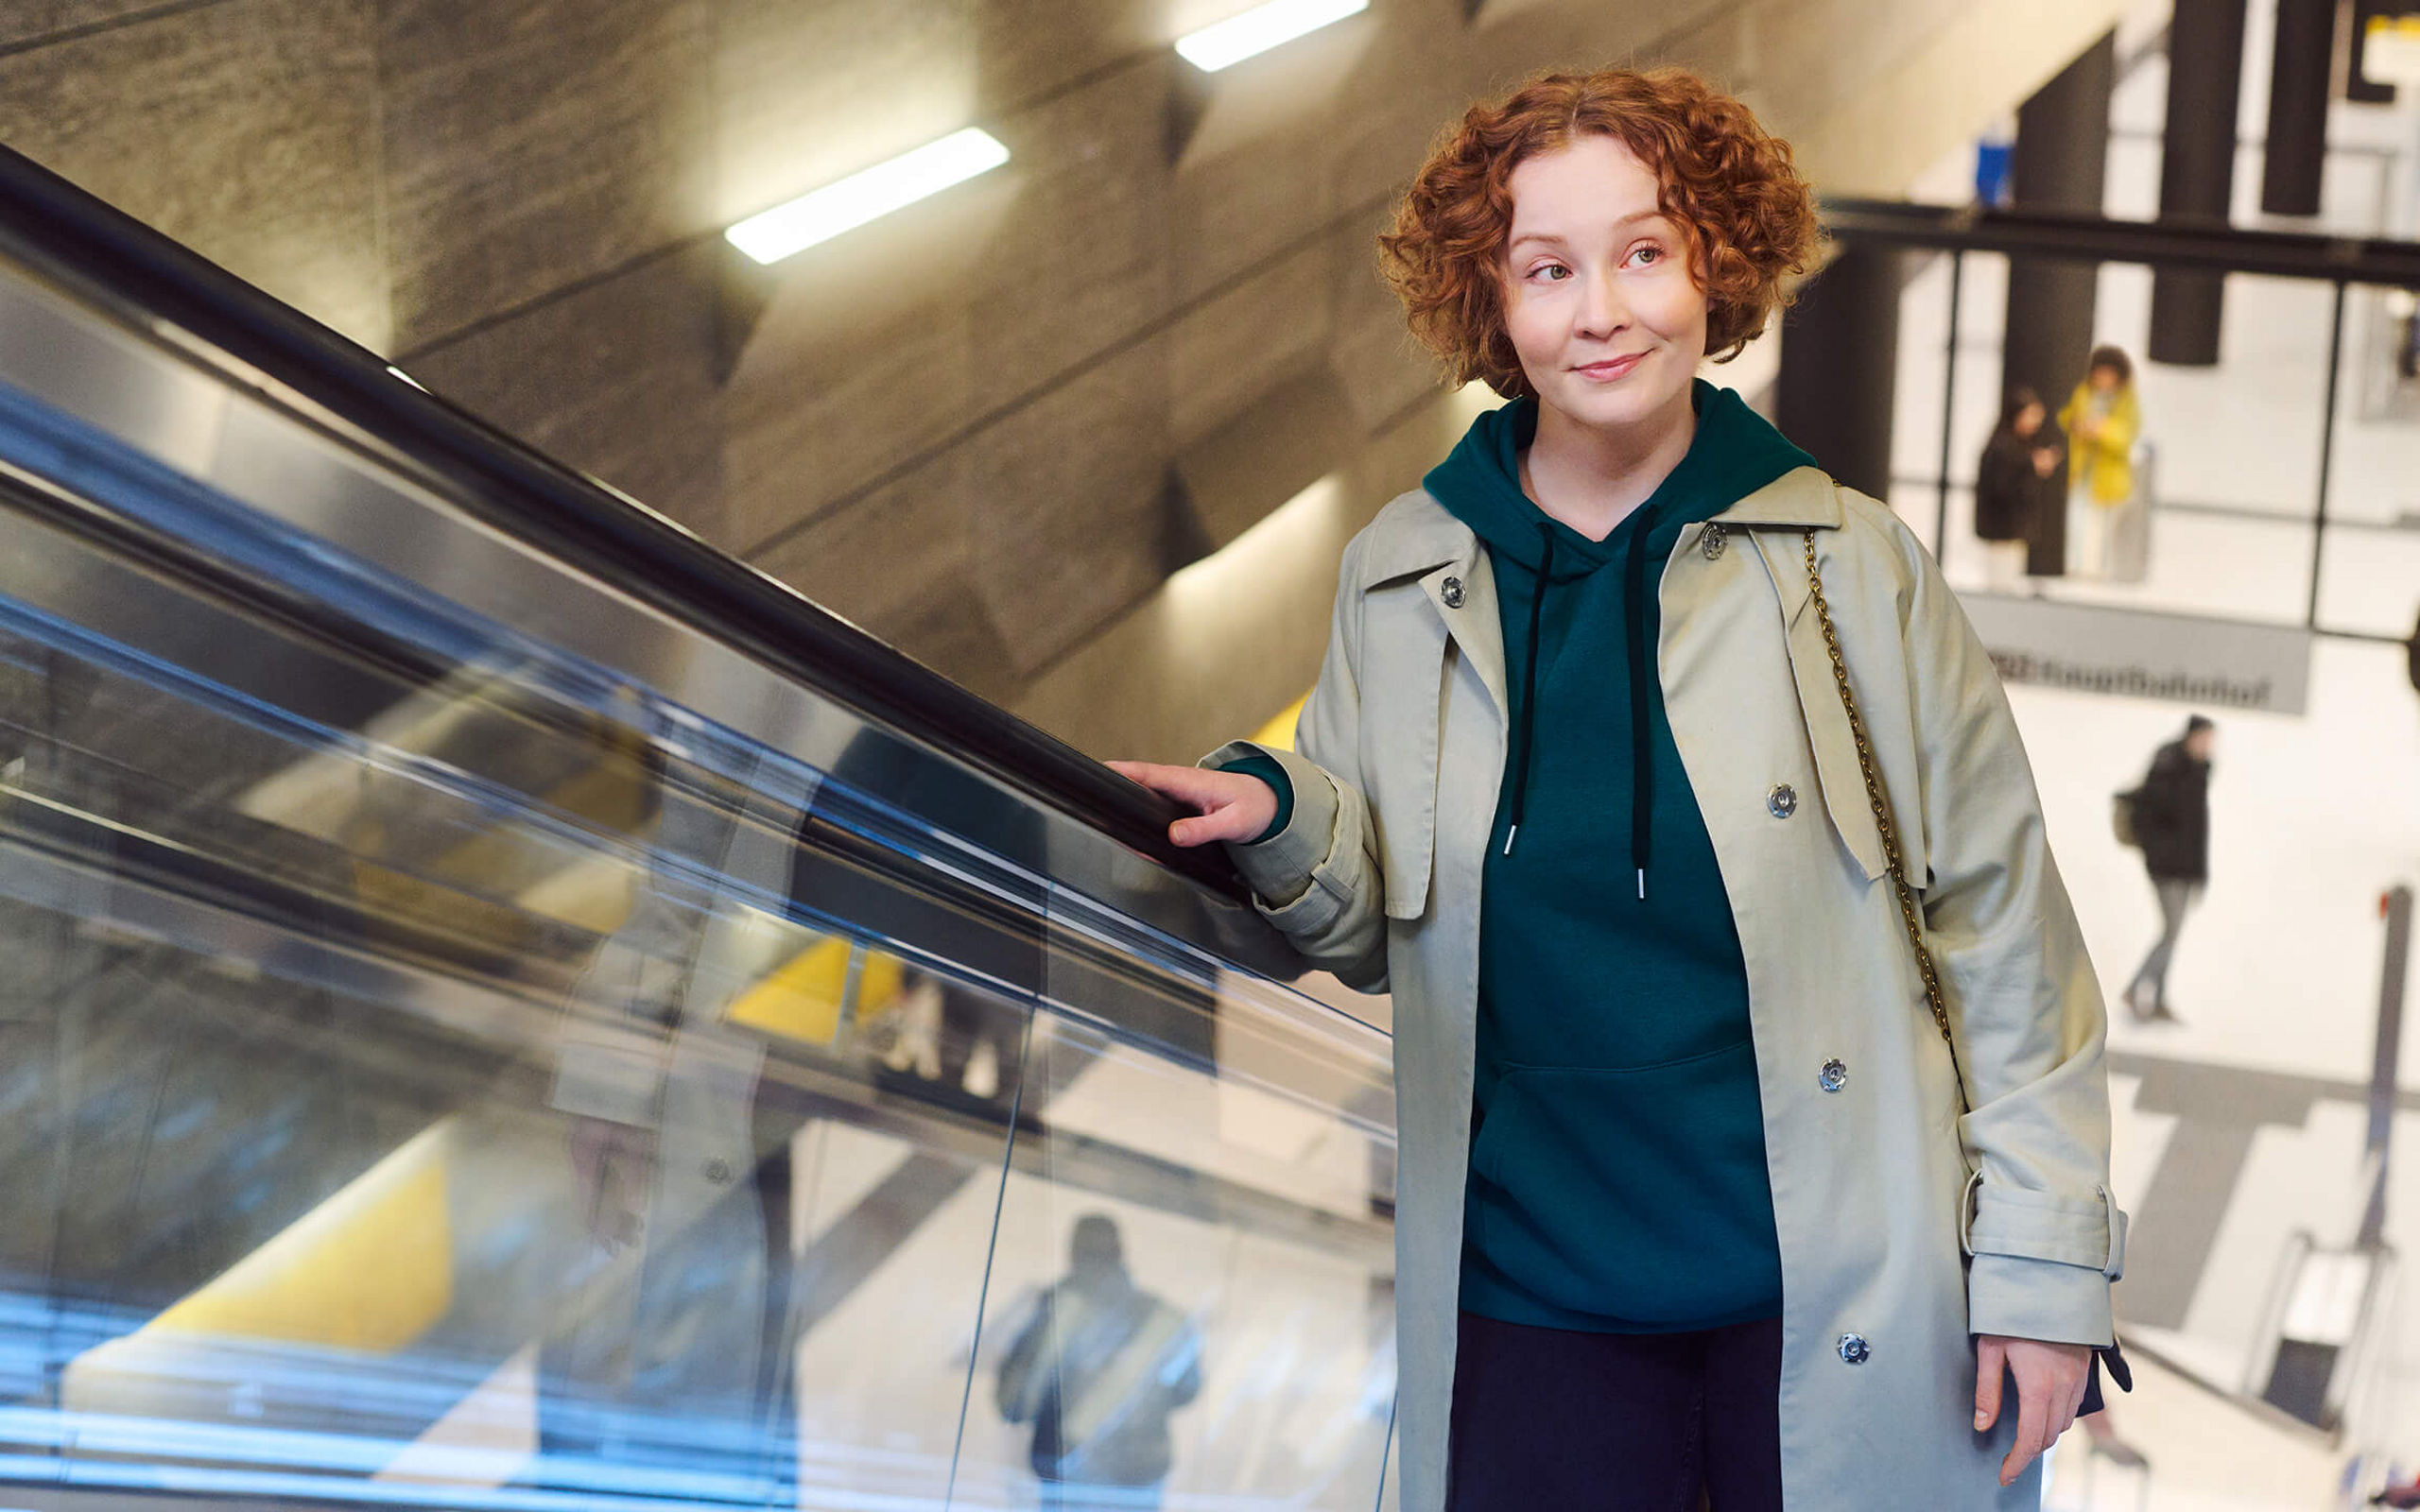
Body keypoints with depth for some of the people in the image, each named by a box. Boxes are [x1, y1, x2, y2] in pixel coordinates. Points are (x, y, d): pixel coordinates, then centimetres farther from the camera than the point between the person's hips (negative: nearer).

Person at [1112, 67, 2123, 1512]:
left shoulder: (1850, 566, -3)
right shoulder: (1404, 583, 3)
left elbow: (2003, 928, 1)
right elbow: (1380, 934, 12)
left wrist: (2045, 1264, -2)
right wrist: (1280, 824, -10)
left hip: (1846, 1307, -1)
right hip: (1532, 1298, 2)